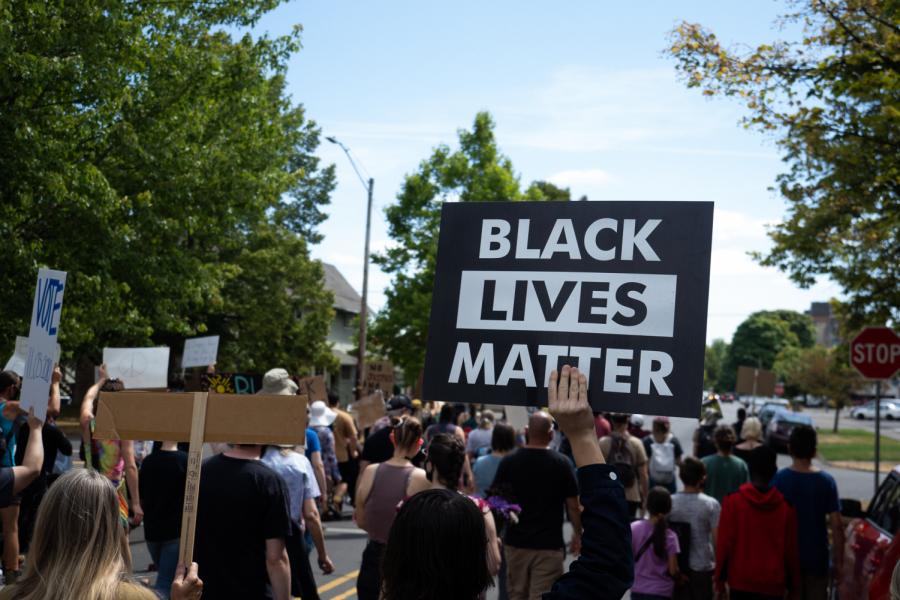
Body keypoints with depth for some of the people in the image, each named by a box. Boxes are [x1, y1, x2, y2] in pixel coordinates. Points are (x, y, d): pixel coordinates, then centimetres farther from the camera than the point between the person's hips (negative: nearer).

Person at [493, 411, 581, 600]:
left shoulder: (509, 460, -3)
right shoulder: (562, 463, -8)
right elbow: (573, 506, -3)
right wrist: (578, 534, 13)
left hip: (515, 543, 3)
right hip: (549, 546, -2)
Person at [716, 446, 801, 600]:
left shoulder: (733, 499, -6)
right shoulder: (785, 505, -3)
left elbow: (724, 543, -6)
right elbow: (791, 550, 1)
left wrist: (720, 583, 2)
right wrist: (792, 587, 13)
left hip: (741, 582, -1)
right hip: (774, 583, 1)